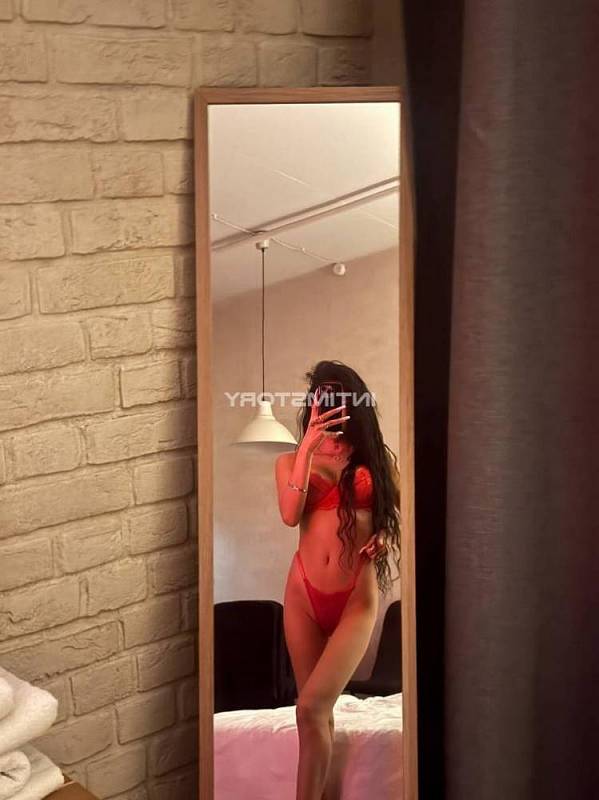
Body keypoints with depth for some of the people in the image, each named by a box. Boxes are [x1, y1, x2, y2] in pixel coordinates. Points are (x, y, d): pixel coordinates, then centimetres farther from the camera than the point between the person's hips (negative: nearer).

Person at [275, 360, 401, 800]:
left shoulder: (376, 458, 5)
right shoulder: (291, 460, 6)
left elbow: (404, 512, 14)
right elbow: (290, 515, -12)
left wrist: (385, 535, -7)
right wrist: (308, 446, -17)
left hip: (356, 597, -2)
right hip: (304, 593, 2)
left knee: (312, 707, -14)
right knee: (317, 712, 9)